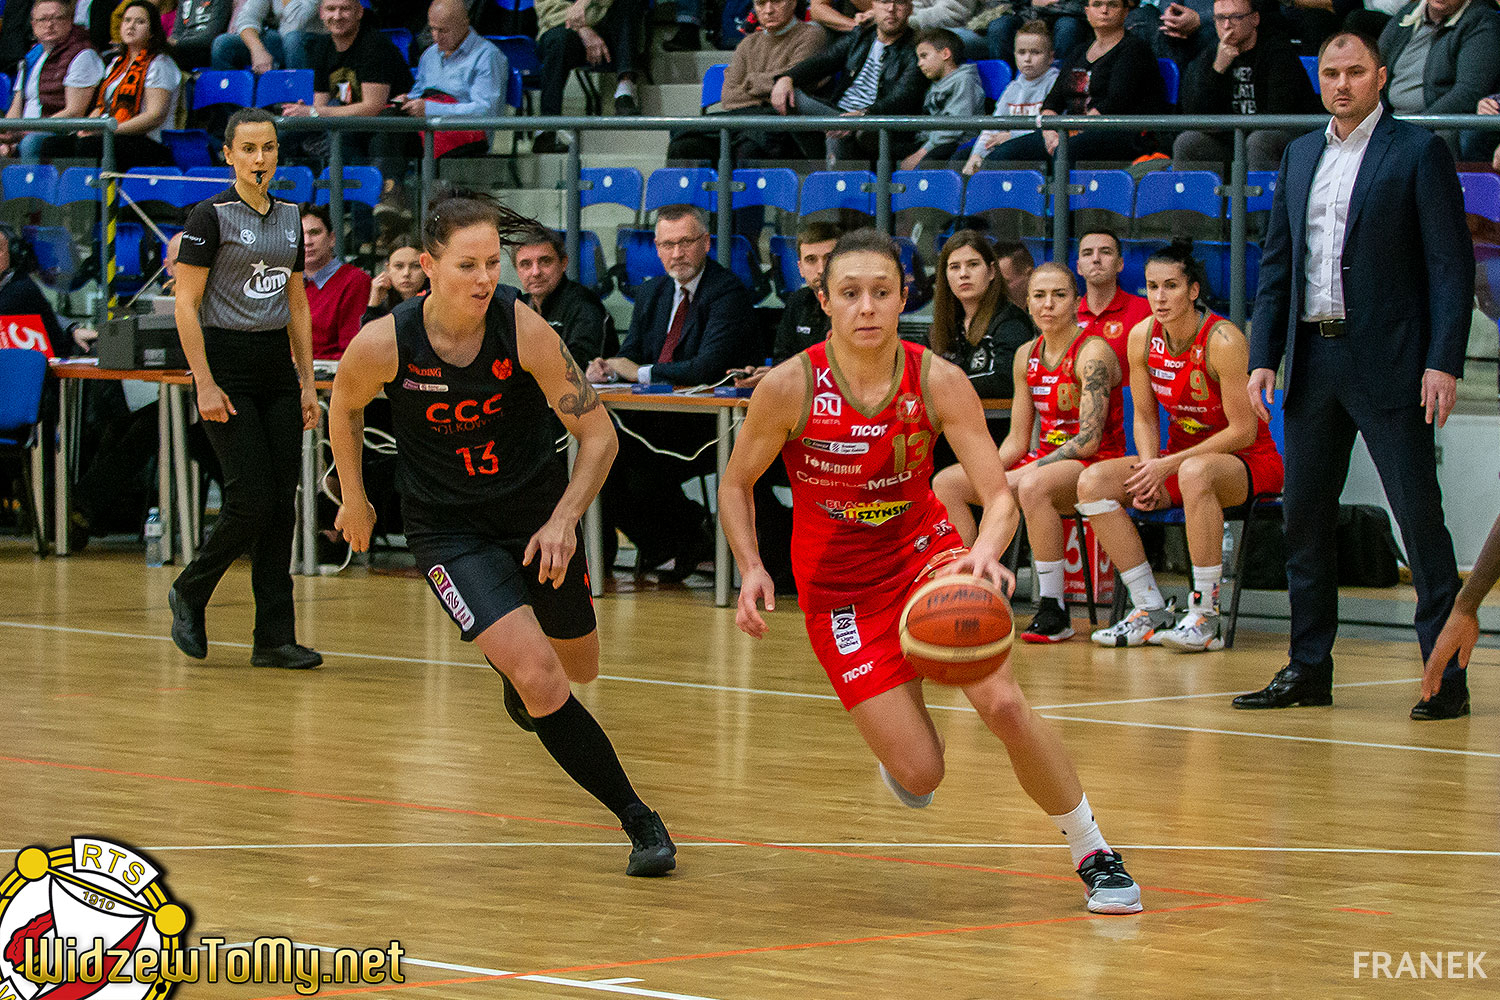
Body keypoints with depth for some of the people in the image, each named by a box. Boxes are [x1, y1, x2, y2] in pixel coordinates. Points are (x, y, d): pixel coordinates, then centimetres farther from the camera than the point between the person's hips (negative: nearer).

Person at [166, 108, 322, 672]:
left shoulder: (289, 217, 12)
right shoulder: (211, 217, -8)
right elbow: (185, 306, -10)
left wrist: (307, 382, 13)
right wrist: (205, 384, -16)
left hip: (278, 367, 6)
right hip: (226, 364, -6)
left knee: (282, 504, 1)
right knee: (252, 501, -11)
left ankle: (274, 639, 3)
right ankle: (189, 594, 13)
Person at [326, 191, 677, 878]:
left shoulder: (524, 331, -22)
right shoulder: (383, 344, -22)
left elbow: (598, 435, -14)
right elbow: (344, 406, 2)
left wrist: (564, 520, -26)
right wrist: (353, 499, 12)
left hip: (536, 507, 2)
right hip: (447, 529, -2)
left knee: (578, 669, 21)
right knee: (540, 680, -20)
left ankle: (514, 668, 59)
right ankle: (639, 821, -7)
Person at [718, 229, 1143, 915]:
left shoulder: (937, 381, -17)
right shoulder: (790, 388, -19)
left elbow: (998, 494, -21)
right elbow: (736, 484, -4)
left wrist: (987, 551, -43)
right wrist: (751, 569, -20)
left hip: (925, 551, 1)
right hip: (839, 587, -1)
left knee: (1003, 705, -19)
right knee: (919, 775, -7)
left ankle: (1094, 856, 1)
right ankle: (897, 725, 33)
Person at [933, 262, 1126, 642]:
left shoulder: (1093, 353, -12)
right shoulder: (1027, 356, 10)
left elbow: (1089, 440, -20)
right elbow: (1017, 439, 13)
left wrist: (1029, 470, -22)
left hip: (1094, 466, -8)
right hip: (1044, 461, 8)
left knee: (1033, 486, -40)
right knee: (946, 482, -5)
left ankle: (1053, 611, -30)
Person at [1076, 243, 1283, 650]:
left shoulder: (1223, 341, -22)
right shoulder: (1142, 337, -3)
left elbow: (1243, 431, -20)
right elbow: (1145, 417, 7)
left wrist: (1169, 465, -22)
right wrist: (1149, 469, -13)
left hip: (1249, 461, -7)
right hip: (1181, 458, 7)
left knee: (1195, 473, -41)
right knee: (1094, 482, -14)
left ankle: (1205, 618, -33)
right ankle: (1150, 610, -10)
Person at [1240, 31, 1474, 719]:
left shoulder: (1418, 151, -2)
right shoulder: (1300, 157, 15)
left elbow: (1451, 265, -6)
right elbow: (1277, 263, 17)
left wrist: (1444, 362, -14)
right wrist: (1263, 357, 7)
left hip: (1389, 364, -6)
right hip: (1313, 357, 6)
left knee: (1419, 517, -5)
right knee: (1303, 516, 7)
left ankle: (1446, 676, -1)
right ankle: (1309, 669, 16)